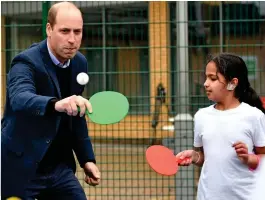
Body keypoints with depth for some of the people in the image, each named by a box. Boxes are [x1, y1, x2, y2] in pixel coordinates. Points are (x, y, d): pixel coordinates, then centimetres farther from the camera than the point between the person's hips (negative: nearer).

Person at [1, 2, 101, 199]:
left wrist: (87, 158, 14)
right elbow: (20, 99, -40)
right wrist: (56, 104, -58)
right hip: (21, 170, -6)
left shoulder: (80, 63, 4)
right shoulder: (27, 62, -18)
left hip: (59, 168, 6)